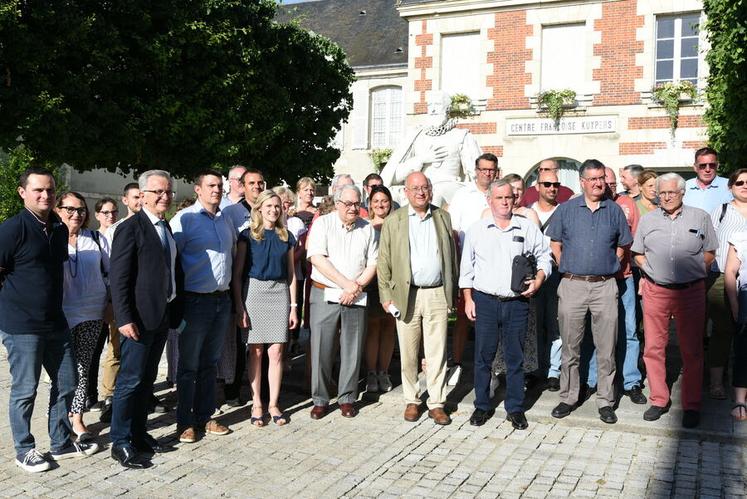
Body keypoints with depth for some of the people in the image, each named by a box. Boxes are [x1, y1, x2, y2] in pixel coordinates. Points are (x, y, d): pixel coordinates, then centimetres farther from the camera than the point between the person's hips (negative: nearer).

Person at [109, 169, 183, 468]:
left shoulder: (166, 228, 14)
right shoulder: (131, 228, -11)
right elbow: (118, 278, -15)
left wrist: (175, 311, 12)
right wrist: (124, 319, -20)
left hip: (162, 316, 8)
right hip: (139, 317, -8)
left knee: (147, 379, 15)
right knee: (131, 380, -1)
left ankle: (138, 433, 26)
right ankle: (121, 443, 9)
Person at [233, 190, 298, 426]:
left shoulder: (286, 236, 10)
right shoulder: (248, 235, 2)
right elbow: (237, 273, 0)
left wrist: (294, 306, 9)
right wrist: (239, 306, -6)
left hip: (280, 293, 2)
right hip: (254, 291, -2)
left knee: (276, 352, 1)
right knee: (256, 351, 2)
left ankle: (274, 404, 12)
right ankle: (256, 404, 13)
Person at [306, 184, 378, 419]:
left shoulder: (367, 228, 9)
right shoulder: (322, 223, -1)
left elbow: (373, 263, 7)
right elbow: (317, 258, -12)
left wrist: (357, 286, -9)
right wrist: (346, 283, -14)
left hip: (356, 298, 3)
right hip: (325, 295, -2)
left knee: (352, 349, 5)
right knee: (321, 349, 0)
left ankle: (347, 398, 18)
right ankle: (320, 400, 12)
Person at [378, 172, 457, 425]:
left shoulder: (443, 217, 11)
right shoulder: (393, 221, 5)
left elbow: (451, 255, 12)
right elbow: (384, 261, 4)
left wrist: (453, 291, 8)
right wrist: (385, 295, -3)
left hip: (437, 295, 1)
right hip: (406, 295, -1)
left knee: (437, 353, 3)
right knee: (408, 354, 6)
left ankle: (437, 403, 13)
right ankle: (411, 401, 20)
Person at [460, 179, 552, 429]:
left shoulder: (528, 228, 4)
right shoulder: (476, 230, 5)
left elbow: (544, 257, 11)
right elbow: (467, 267, 7)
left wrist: (537, 281, -6)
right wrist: (468, 299, 2)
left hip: (517, 303, 0)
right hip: (484, 302, 0)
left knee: (515, 357, 7)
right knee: (483, 356, 6)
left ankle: (515, 408, 19)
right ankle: (482, 406, 19)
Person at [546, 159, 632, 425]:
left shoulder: (614, 210, 8)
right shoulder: (566, 209, 5)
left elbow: (622, 245, 17)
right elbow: (554, 242, 12)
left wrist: (609, 267, 9)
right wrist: (567, 268, 6)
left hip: (605, 286, 1)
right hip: (572, 285, 0)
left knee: (606, 348, 3)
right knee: (570, 346, 6)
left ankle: (605, 401, 13)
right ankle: (568, 397, 17)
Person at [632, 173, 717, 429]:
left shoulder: (700, 217, 5)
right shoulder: (647, 220, 9)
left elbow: (709, 253, 10)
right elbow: (638, 254, 14)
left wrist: (691, 271, 1)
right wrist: (652, 272, 1)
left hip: (691, 291, -1)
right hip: (655, 291, 2)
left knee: (692, 351, 3)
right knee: (653, 348, 4)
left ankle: (691, 406, 14)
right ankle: (659, 400, 17)